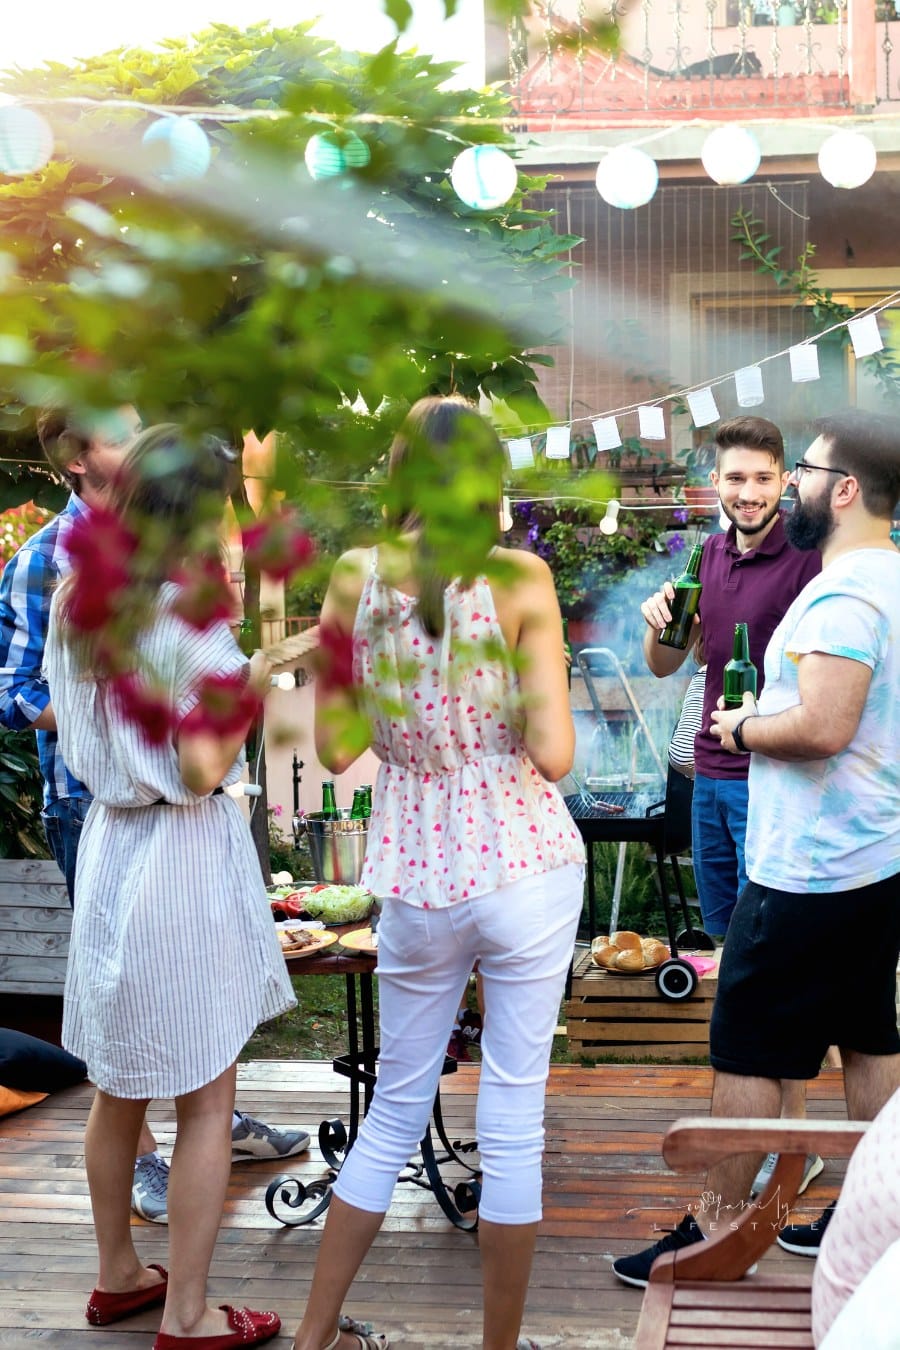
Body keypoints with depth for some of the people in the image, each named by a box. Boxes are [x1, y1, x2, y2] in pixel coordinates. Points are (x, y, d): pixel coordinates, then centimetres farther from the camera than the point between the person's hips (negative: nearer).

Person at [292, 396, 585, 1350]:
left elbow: (334, 747, 1)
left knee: (394, 1112, 18)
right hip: (526, 869, -3)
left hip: (416, 879, 3)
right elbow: (553, 755, -14)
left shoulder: (353, 578, -3)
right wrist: (511, 712, 5)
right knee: (512, 1125, 8)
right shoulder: (519, 578, -10)